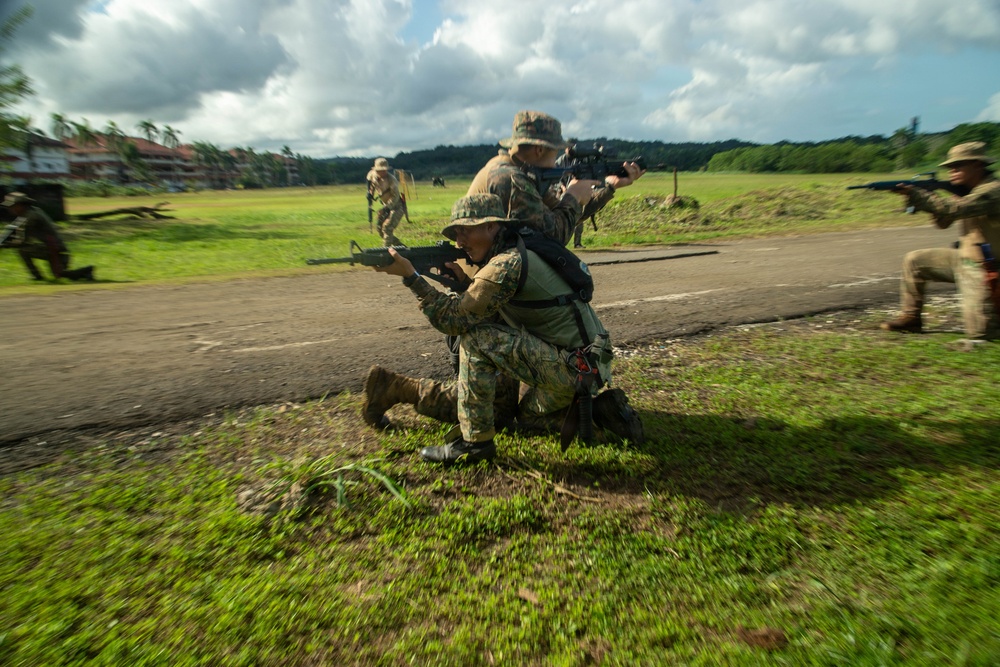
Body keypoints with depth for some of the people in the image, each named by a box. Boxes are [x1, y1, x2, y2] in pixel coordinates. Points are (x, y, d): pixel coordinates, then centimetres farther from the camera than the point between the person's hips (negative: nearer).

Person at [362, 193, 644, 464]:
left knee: (477, 337, -18)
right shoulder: (520, 252, 10)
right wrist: (466, 281, 0)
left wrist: (410, 275, -18)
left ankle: (475, 440, -8)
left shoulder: (507, 263, -20)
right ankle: (602, 409, 18)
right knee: (529, 416, 29)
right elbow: (484, 309, 17)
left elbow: (454, 319, -20)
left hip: (574, 366, -10)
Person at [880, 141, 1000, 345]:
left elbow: (955, 209, -34)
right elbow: (943, 222, 9)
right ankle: (911, 317, 9)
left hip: (983, 268, -9)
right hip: (964, 258, 9)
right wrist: (926, 196, -8)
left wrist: (915, 194, -33)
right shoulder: (968, 190, 9)